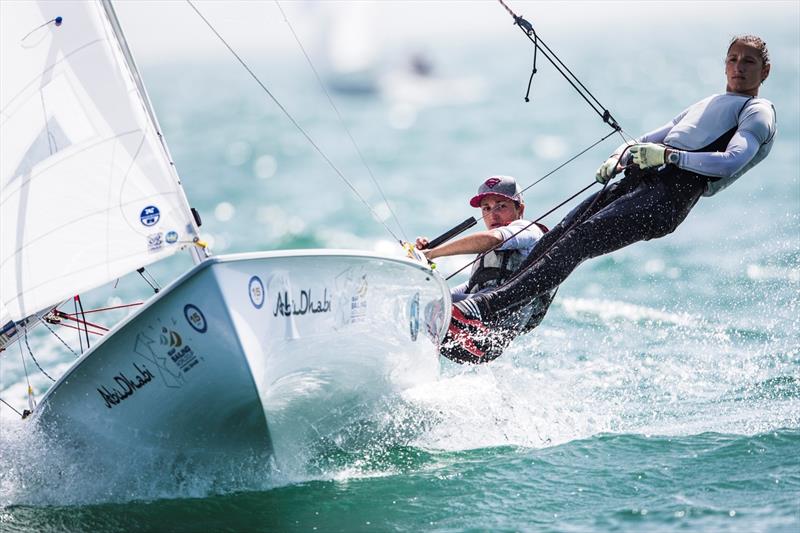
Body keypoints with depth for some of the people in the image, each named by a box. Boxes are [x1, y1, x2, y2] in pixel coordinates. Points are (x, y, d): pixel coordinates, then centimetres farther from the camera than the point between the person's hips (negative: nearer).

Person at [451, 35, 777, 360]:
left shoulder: (758, 113, 10)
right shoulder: (703, 107, 35)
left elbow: (732, 162, -10)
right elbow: (645, 143, 30)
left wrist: (669, 155, -20)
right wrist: (618, 159, 7)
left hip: (667, 197, -7)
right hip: (635, 182, 7)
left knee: (576, 243, -24)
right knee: (556, 237, -13)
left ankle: (486, 310, -35)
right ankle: (493, 334, -18)